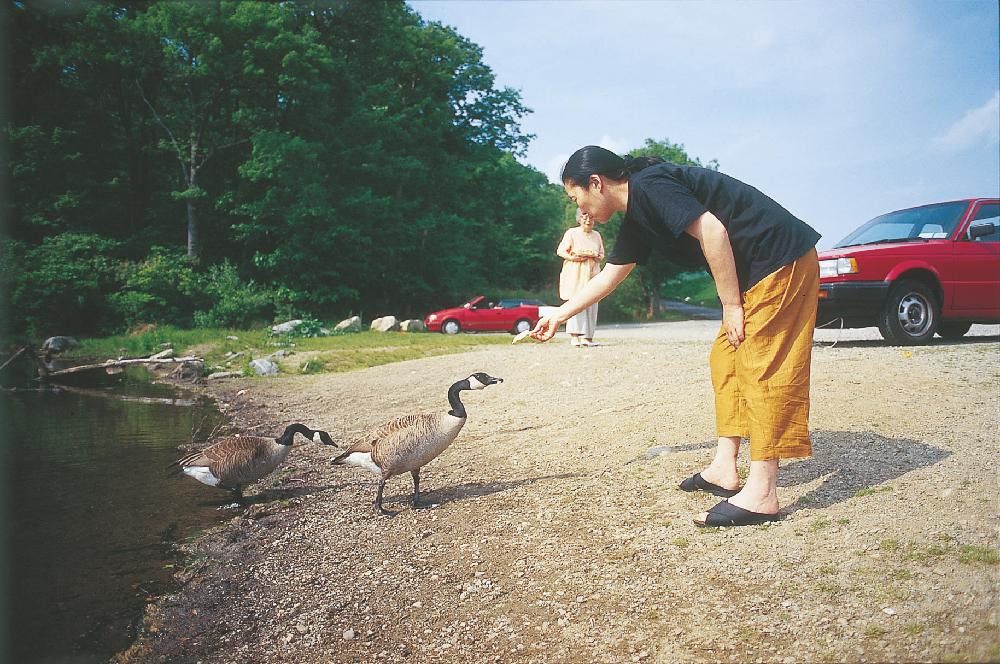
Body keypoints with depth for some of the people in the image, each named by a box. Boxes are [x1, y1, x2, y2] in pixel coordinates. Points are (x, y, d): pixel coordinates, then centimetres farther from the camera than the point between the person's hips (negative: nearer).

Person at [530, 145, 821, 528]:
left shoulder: (648, 185, -15)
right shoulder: (635, 217, 15)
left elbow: (713, 230, -24)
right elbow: (609, 276, 25)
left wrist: (731, 305, -17)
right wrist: (559, 315, 31)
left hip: (781, 258, -10)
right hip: (755, 273, 10)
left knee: (762, 368, -11)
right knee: (726, 360, 11)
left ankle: (761, 494, -8)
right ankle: (724, 470, 15)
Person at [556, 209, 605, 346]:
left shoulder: (597, 235, 17)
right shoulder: (571, 233, 4)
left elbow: (601, 255, 18)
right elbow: (560, 251, 0)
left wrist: (594, 255, -5)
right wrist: (574, 257, -16)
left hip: (592, 275, 4)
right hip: (575, 274, -4)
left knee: (591, 305, -2)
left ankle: (587, 337, -1)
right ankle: (574, 336, -17)